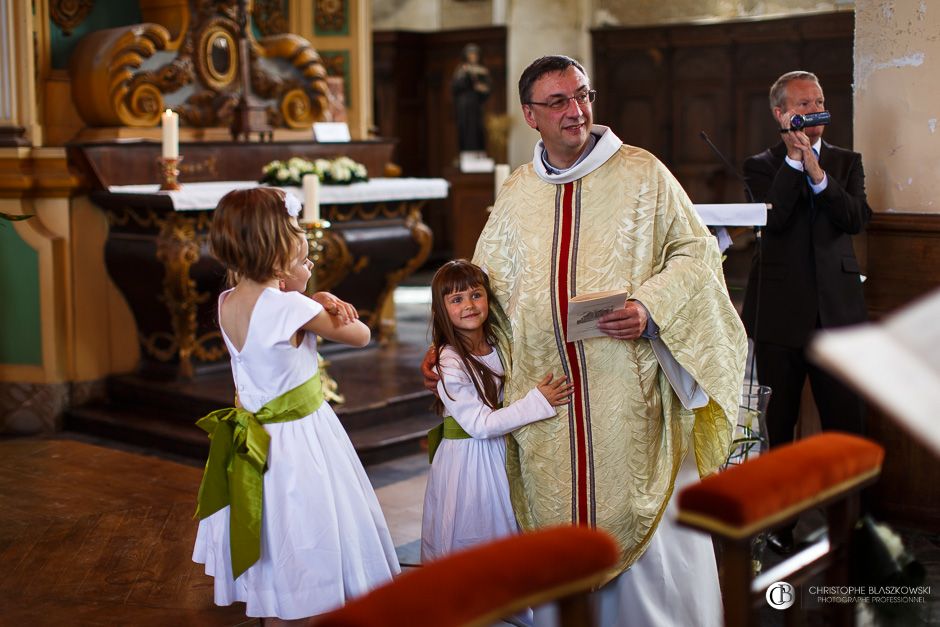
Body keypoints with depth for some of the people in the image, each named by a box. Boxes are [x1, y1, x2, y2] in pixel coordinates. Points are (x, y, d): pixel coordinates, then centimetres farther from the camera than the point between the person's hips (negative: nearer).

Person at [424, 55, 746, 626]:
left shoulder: (642, 174, 0)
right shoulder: (517, 195, 11)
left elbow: (696, 252, 0)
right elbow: (485, 285, 19)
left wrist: (652, 308, -16)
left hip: (628, 386, -3)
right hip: (545, 385, 3)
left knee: (642, 517, 1)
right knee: (560, 517, 9)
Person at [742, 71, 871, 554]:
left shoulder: (846, 162, 11)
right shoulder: (761, 166, 4)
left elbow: (857, 218, -6)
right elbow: (774, 217, -14)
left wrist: (817, 173, -16)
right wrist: (794, 159, -14)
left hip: (837, 310, 2)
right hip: (780, 310, -1)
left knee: (847, 421, 2)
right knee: (777, 424, 7)